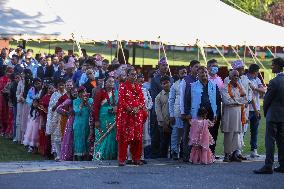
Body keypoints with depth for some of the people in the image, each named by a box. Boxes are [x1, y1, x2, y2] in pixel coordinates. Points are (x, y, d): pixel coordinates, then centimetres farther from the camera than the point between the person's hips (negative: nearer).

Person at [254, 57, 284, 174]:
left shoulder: (274, 82, -18)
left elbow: (267, 99, -10)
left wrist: (265, 112, 7)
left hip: (274, 115, -7)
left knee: (270, 140, -5)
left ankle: (268, 166, -7)